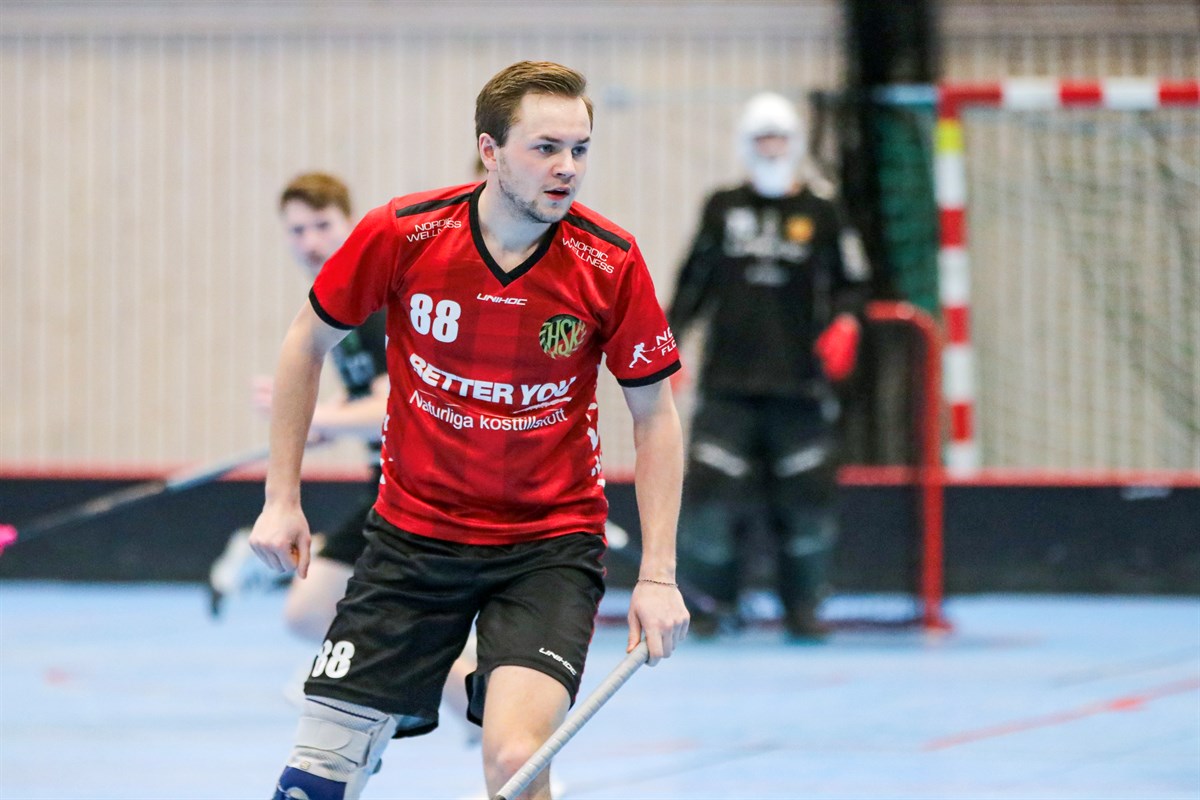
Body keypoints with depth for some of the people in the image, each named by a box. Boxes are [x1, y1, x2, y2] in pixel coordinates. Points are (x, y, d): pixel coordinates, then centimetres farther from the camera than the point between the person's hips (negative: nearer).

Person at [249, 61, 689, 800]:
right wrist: (282, 499, 3)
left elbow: (655, 418, -2)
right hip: (414, 536, 1)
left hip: (552, 543, -1)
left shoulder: (611, 264, -12)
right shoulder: (402, 234, -12)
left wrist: (658, 575, -8)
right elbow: (308, 344, 5)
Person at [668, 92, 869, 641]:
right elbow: (695, 280, 17)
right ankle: (716, 601, 9)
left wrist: (844, 324, -9)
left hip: (798, 381, -1)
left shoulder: (819, 210, 5)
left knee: (805, 494, -4)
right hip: (728, 381, 1)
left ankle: (802, 605, 13)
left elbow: (850, 282, 10)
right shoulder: (723, 208, 10)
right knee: (709, 492, -9)